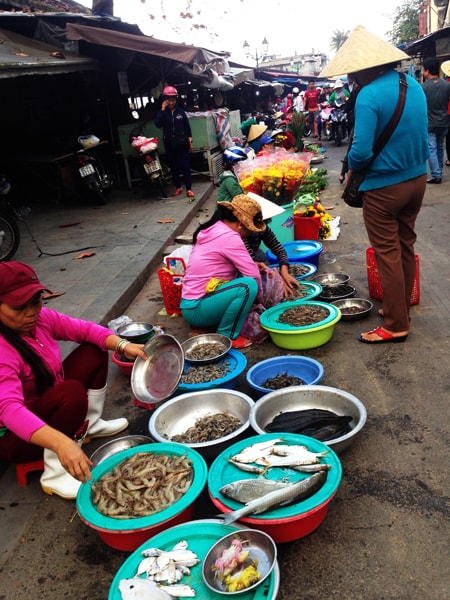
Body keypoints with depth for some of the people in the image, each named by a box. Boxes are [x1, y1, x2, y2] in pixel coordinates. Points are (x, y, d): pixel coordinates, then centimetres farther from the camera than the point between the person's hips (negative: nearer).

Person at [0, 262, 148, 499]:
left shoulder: (41, 318, -10)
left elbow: (84, 329, -4)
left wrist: (123, 345, -23)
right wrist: (61, 443, -60)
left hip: (51, 408, 8)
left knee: (93, 351, 0)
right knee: (73, 391, -35)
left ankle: (91, 423, 11)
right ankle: (54, 474, -19)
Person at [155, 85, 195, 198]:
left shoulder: (180, 111, 1)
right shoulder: (162, 112, 1)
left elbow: (187, 126, 6)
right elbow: (157, 124, -16)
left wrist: (190, 141, 3)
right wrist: (162, 110, -16)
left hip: (182, 143, -1)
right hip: (169, 144, 1)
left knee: (185, 166, -4)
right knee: (174, 167, 9)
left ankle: (189, 189, 0)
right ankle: (178, 187, 22)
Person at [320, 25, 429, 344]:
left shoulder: (369, 96, -21)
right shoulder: (414, 86, 5)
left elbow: (361, 151, -25)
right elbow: (420, 133, 13)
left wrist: (352, 168, -6)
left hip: (384, 186, -8)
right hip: (417, 178, 8)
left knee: (387, 253, 2)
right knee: (406, 246, 17)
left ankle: (396, 325, 10)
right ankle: (401, 308, 32)